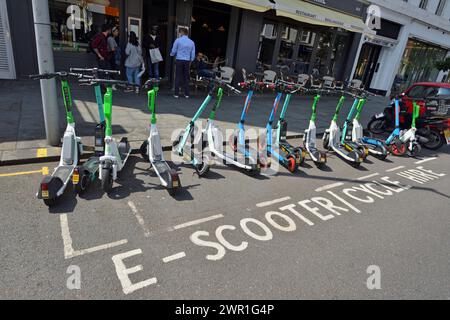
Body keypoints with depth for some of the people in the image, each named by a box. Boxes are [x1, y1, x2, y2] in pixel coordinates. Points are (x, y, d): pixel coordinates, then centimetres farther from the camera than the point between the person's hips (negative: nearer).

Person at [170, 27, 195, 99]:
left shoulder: (178, 40, -4)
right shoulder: (191, 42, 5)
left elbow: (173, 51, 0)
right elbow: (193, 54, 8)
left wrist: (171, 54, 22)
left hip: (179, 60, -3)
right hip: (187, 61, 3)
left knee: (178, 77, 1)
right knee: (186, 77, 8)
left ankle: (176, 94, 1)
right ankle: (187, 94, 8)